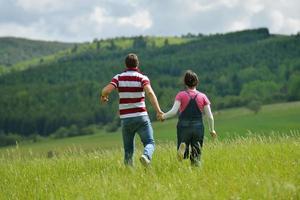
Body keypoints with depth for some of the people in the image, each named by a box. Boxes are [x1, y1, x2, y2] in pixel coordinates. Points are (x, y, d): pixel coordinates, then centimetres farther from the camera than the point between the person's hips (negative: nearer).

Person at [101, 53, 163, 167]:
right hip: (141, 116, -2)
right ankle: (146, 156, -29)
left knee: (128, 149, 14)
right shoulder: (142, 78, -2)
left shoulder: (118, 77, 3)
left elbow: (106, 90, -10)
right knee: (149, 143, 1)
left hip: (125, 118, 2)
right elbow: (150, 92, -20)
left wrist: (103, 96, 13)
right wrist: (158, 110, -23)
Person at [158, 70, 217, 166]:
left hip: (183, 127, -1)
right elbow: (210, 116, 3)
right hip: (198, 127, 1)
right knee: (196, 157, 9)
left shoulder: (181, 95, 1)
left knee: (182, 156, 5)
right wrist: (212, 130, 16)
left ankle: (182, 147, -27)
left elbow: (174, 111, -10)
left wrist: (163, 116, 6)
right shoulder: (202, 97, 5)